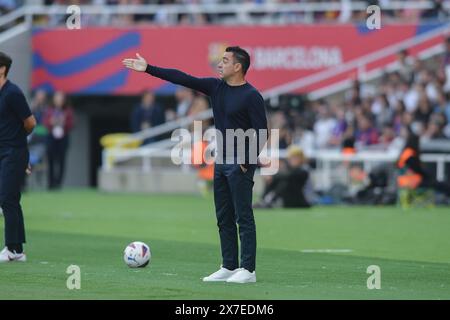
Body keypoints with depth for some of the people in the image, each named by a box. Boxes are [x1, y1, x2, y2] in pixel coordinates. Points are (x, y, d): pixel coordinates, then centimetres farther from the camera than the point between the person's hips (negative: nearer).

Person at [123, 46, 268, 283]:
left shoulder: (251, 96, -13)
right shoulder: (216, 87, 8)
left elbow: (261, 132, -14)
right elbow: (183, 79, 7)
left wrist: (247, 162, -16)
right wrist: (148, 69, 4)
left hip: (240, 166, -8)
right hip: (221, 163, 8)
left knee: (243, 217, -7)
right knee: (224, 218, 10)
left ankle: (248, 270, -6)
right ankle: (229, 267, 16)